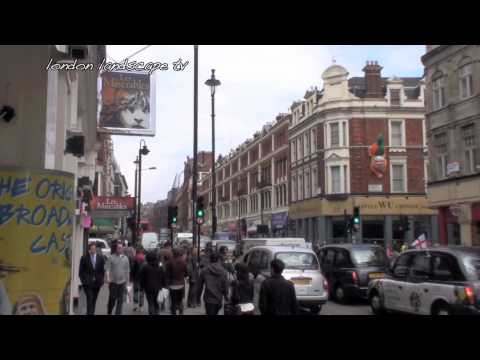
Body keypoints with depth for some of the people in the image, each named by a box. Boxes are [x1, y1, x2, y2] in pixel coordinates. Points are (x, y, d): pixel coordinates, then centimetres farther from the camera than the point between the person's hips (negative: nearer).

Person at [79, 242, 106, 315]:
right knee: (90, 299, -11)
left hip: (97, 282, 3)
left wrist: (101, 280, 3)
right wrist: (83, 280, -4)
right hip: (87, 283, -3)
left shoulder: (101, 258, 4)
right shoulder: (84, 258, -2)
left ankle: (92, 313, 20)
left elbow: (102, 270, 10)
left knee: (94, 300, 9)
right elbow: (81, 271, 2)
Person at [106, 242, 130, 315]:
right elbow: (108, 269, -2)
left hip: (122, 282, 2)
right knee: (112, 298, 4)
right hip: (113, 282, -2)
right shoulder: (112, 257, -2)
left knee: (120, 300, 3)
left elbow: (127, 270, 10)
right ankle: (109, 312, 26)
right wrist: (108, 280, -8)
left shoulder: (125, 258, 6)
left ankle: (118, 313, 11)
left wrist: (127, 281, 9)